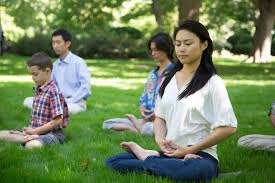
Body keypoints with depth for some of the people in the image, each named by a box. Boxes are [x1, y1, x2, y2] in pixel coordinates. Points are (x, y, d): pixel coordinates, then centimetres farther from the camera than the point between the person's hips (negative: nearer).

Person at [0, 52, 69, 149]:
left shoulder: (53, 91, -14)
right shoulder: (38, 90, 12)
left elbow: (58, 120, -19)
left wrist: (35, 131, -13)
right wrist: (30, 129, -1)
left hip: (53, 133, -9)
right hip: (36, 131, 9)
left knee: (31, 145, -40)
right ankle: (33, 138, -14)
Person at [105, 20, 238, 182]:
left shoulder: (212, 82, -5)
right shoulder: (168, 80, 13)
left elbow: (228, 128, -10)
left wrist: (188, 150, -12)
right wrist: (160, 140, -7)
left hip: (200, 156, -3)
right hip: (169, 153, 4)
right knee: (112, 162, -13)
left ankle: (148, 158, -14)